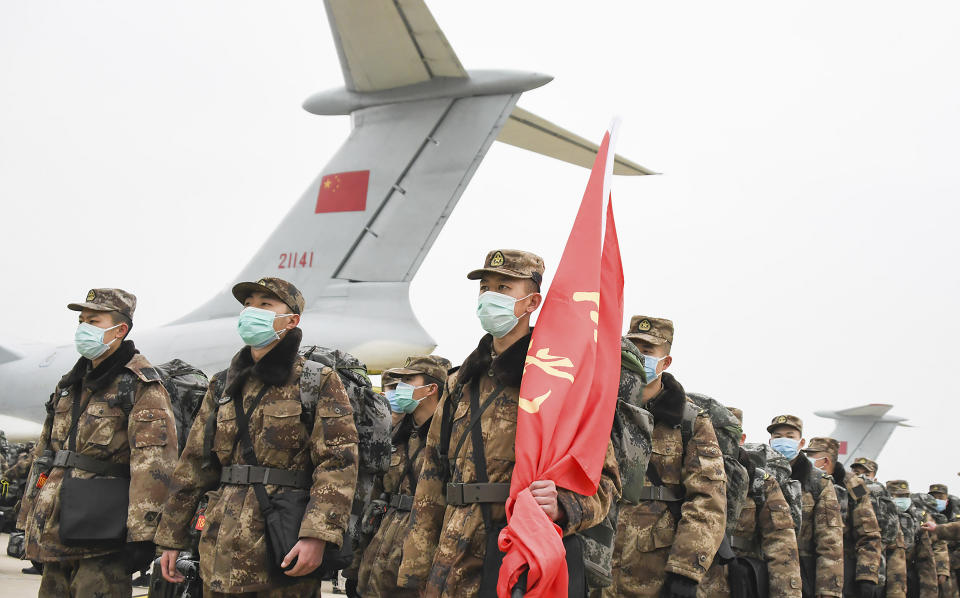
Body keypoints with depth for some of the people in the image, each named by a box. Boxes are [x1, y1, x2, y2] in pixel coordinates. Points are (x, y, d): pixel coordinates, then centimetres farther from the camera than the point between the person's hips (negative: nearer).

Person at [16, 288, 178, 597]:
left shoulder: (141, 386, -7)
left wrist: (140, 533, -21)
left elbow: (154, 462, -15)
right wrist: (30, 519, 19)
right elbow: (45, 450, 23)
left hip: (101, 536, -8)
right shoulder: (69, 384, 18)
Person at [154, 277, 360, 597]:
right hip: (221, 549, 5)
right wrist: (172, 538, 13)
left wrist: (317, 535, -23)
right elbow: (193, 465, 17)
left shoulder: (319, 383, -1)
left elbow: (338, 463, -11)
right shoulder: (223, 386, 15)